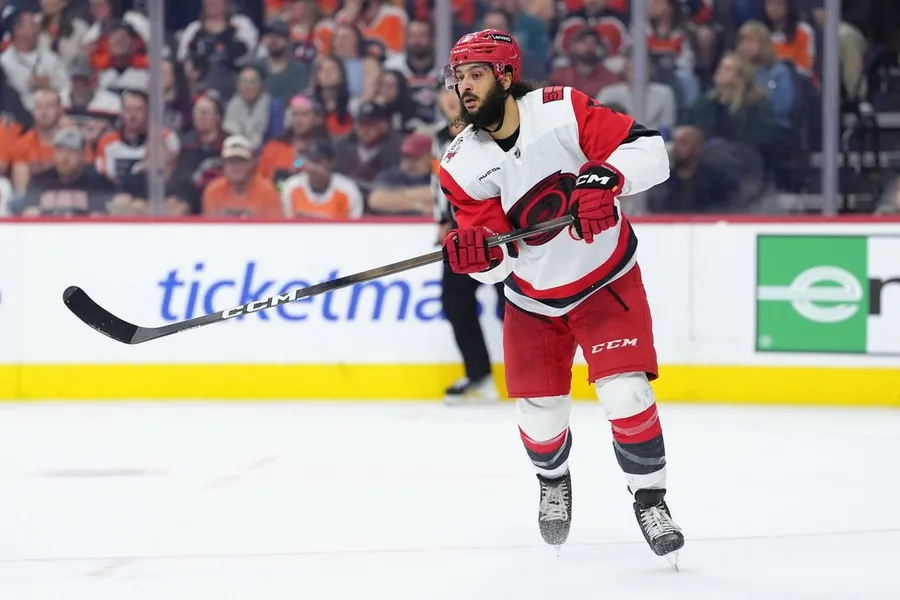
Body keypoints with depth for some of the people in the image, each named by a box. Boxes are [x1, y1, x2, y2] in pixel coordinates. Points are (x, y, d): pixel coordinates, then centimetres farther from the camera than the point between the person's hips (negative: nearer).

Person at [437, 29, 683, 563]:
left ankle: (650, 499, 3)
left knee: (625, 394, -17)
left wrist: (604, 177, -41)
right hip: (532, 298, 3)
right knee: (539, 411, 4)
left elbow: (649, 150, -23)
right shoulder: (462, 164, -11)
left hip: (606, 278, -3)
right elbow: (496, 262, -13)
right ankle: (553, 481, 38)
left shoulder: (562, 110, -20)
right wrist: (476, 252, -36)